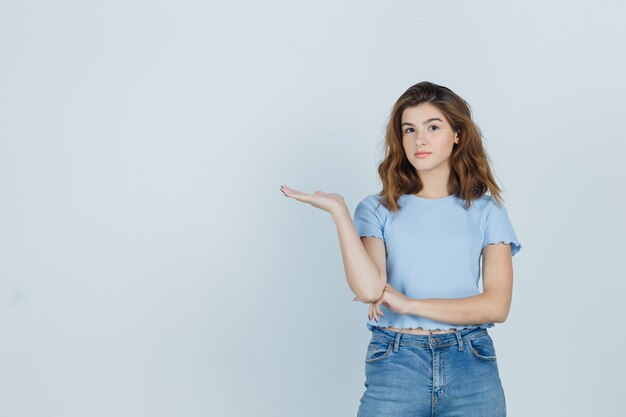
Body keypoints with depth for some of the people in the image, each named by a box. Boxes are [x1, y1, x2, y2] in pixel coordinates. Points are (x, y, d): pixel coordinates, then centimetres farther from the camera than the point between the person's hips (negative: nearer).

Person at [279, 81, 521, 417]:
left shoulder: (486, 210, 5)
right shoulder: (378, 209, 4)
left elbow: (497, 305, -4)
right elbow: (369, 289, -12)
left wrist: (410, 304, -10)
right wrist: (337, 210, -12)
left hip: (471, 369, 1)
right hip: (394, 367, 0)